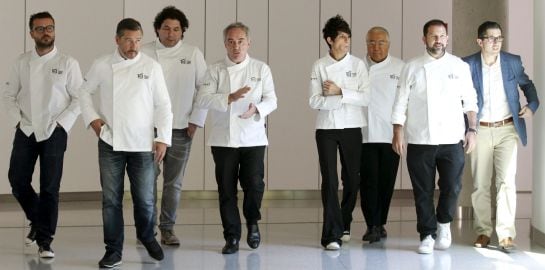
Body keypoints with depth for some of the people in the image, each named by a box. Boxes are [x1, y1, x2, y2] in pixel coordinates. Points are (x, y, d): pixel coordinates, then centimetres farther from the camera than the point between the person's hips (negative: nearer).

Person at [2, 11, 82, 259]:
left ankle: (44, 240, 7)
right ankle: (37, 221, 30)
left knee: (50, 188, -3)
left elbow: (79, 98, -3)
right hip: (25, 132, 3)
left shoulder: (67, 63, -3)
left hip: (54, 133, -3)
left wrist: (61, 124, -10)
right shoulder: (22, 62, 6)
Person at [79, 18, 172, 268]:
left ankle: (147, 237, 32)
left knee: (144, 198, 5)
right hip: (110, 143, 0)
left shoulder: (151, 66, -1)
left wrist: (163, 138, -5)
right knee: (111, 199, 3)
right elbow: (85, 92, 14)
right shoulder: (102, 65, 1)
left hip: (142, 144, 0)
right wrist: (92, 118, 0)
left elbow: (163, 105, 0)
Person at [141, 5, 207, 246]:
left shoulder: (193, 54, 3)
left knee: (174, 182, 4)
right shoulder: (144, 53, 0)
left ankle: (167, 229, 14)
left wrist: (196, 121, 0)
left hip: (181, 128, 1)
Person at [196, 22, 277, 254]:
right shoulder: (215, 70, 4)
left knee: (254, 184, -9)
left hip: (253, 138, 0)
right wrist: (230, 98, -22)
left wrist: (256, 109, -22)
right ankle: (232, 237, 16)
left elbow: (271, 99, 0)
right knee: (226, 189, 3)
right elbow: (203, 98, -7)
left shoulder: (261, 69, 5)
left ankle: (252, 222, 20)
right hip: (223, 139, 1)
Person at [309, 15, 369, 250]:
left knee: (352, 180, 7)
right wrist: (346, 98, -12)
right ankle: (332, 235, -6)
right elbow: (314, 101, -7)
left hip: (352, 128, 2)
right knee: (330, 181, -7)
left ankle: (344, 225, 29)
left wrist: (339, 92, -13)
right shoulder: (319, 66, 1)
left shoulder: (358, 64, 3)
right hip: (326, 129, -2)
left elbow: (365, 98, -5)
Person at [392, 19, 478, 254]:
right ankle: (427, 235, 16)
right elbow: (401, 103, 5)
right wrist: (398, 133, -2)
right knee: (423, 191, 4)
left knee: (452, 187, -2)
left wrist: (472, 130, 2)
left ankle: (443, 223, 25)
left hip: (451, 140, 0)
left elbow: (470, 102, 9)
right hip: (419, 141, 0)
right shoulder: (412, 68, 6)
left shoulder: (460, 67, 7)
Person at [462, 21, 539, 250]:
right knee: (480, 185, 5)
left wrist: (532, 105, 0)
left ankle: (506, 234, -7)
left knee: (506, 181, -10)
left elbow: (527, 84, 18)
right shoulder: (467, 65, -3)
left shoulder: (513, 62, 2)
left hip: (506, 130, 0)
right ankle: (483, 232, 17)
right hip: (480, 131, 0)